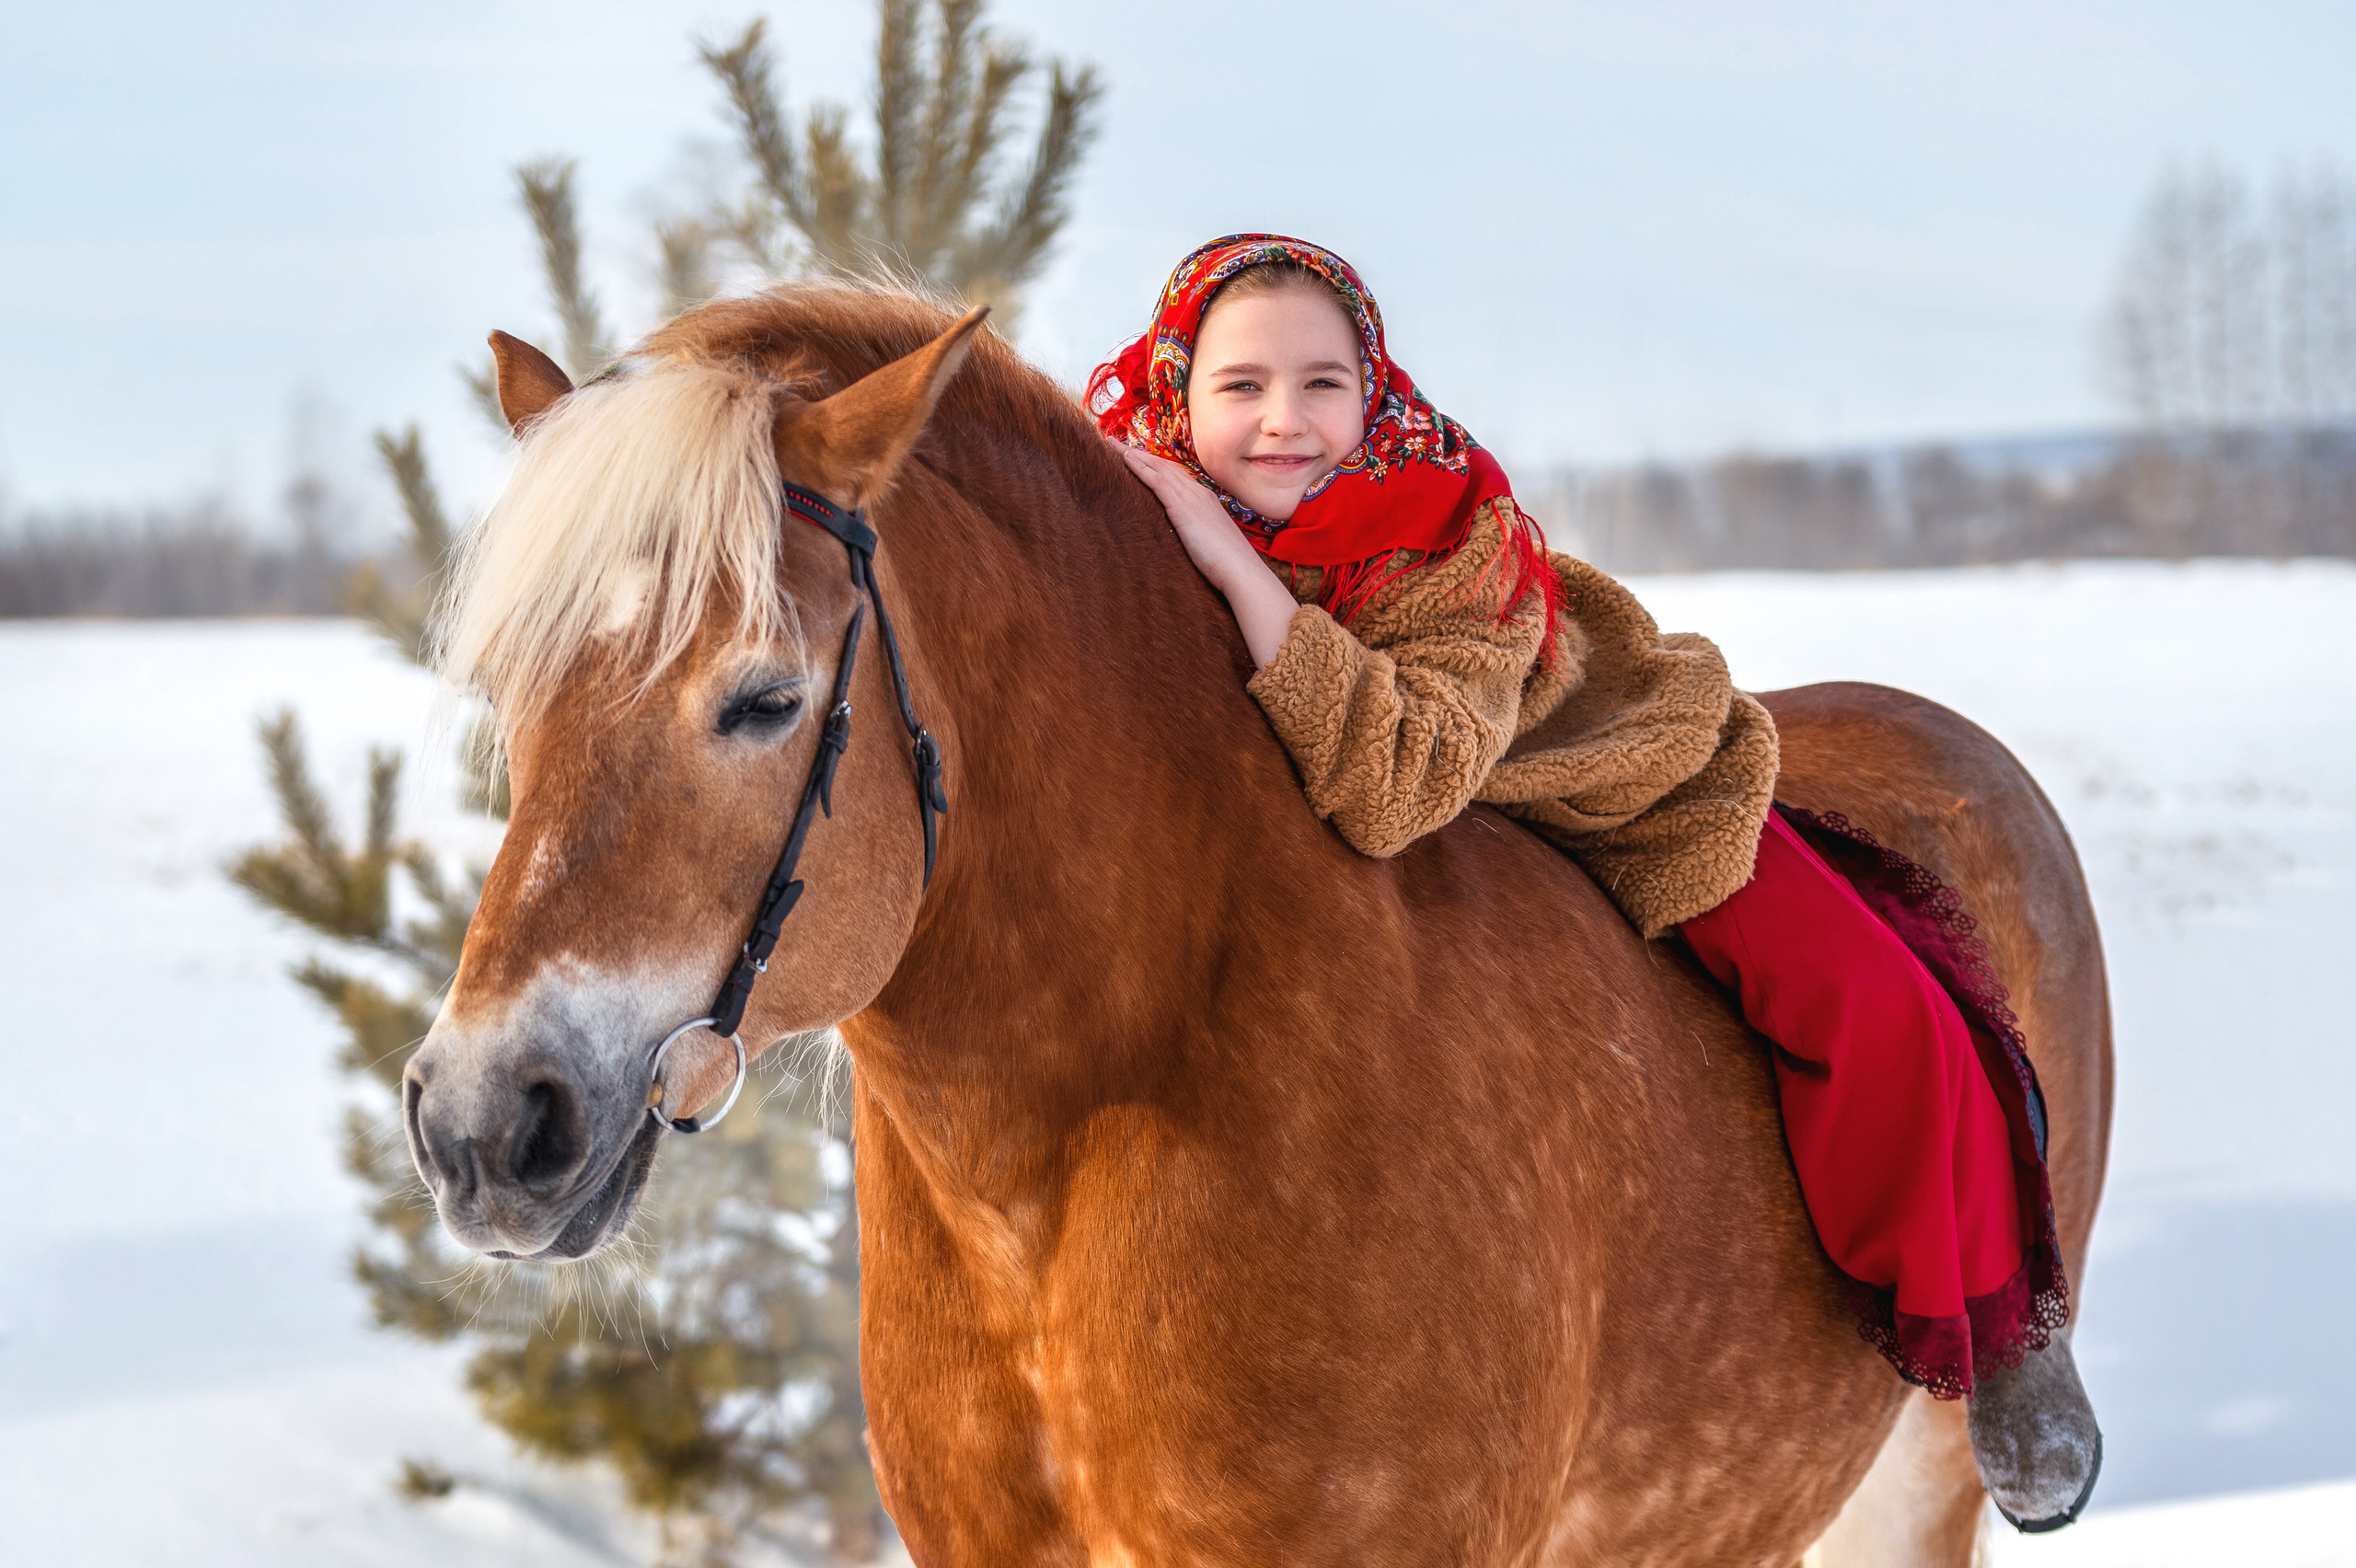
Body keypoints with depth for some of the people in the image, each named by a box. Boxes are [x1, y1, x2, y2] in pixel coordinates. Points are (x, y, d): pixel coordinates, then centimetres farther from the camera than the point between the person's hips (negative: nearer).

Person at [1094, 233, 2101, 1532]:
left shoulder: (1455, 529, -35)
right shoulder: (1129, 519, -22)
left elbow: (1398, 789, -50)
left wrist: (1241, 575, -53)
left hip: (1603, 784, -4)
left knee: (1870, 1010, -17)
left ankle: (1989, 1321, 7)